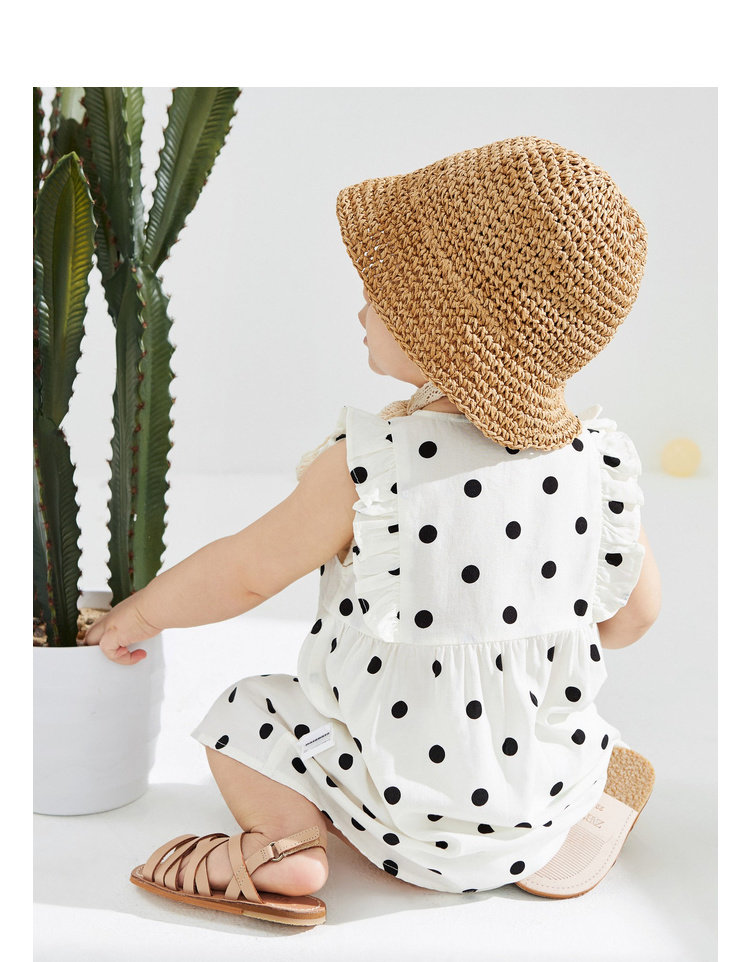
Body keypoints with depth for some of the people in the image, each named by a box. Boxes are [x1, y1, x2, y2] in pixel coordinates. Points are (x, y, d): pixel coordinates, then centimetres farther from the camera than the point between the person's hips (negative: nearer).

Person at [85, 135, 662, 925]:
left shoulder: (364, 469, -25)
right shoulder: (599, 464, -13)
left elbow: (241, 576, -13)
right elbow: (634, 614, 0)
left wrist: (142, 614, 7)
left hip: (400, 799, -5)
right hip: (546, 783, 5)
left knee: (241, 714, 12)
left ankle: (287, 841, -5)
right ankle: (567, 828, 16)